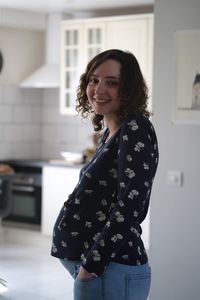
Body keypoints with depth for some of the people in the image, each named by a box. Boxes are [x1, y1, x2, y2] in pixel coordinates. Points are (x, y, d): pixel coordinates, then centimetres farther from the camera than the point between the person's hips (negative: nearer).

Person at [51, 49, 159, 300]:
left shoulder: (135, 131, -14)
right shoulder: (111, 131, 12)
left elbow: (128, 210, -21)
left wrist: (90, 266, -17)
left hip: (110, 271, -8)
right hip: (90, 262, 8)